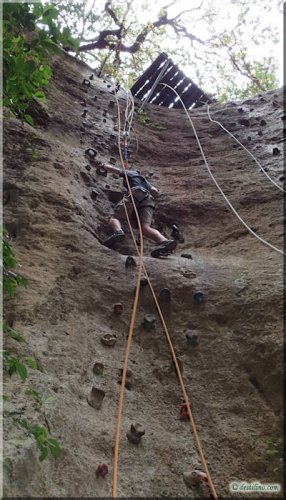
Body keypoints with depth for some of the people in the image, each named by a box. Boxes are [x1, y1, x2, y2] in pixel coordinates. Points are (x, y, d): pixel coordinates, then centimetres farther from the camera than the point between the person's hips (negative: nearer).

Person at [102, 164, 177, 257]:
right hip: (148, 200, 4)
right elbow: (155, 191, 27)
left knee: (114, 218, -4)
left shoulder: (129, 173, 31)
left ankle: (118, 231, -42)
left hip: (135, 194, -4)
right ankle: (164, 241, -47)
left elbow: (108, 167, 35)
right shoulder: (145, 181, 43)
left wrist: (104, 166, 58)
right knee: (145, 227, -17)